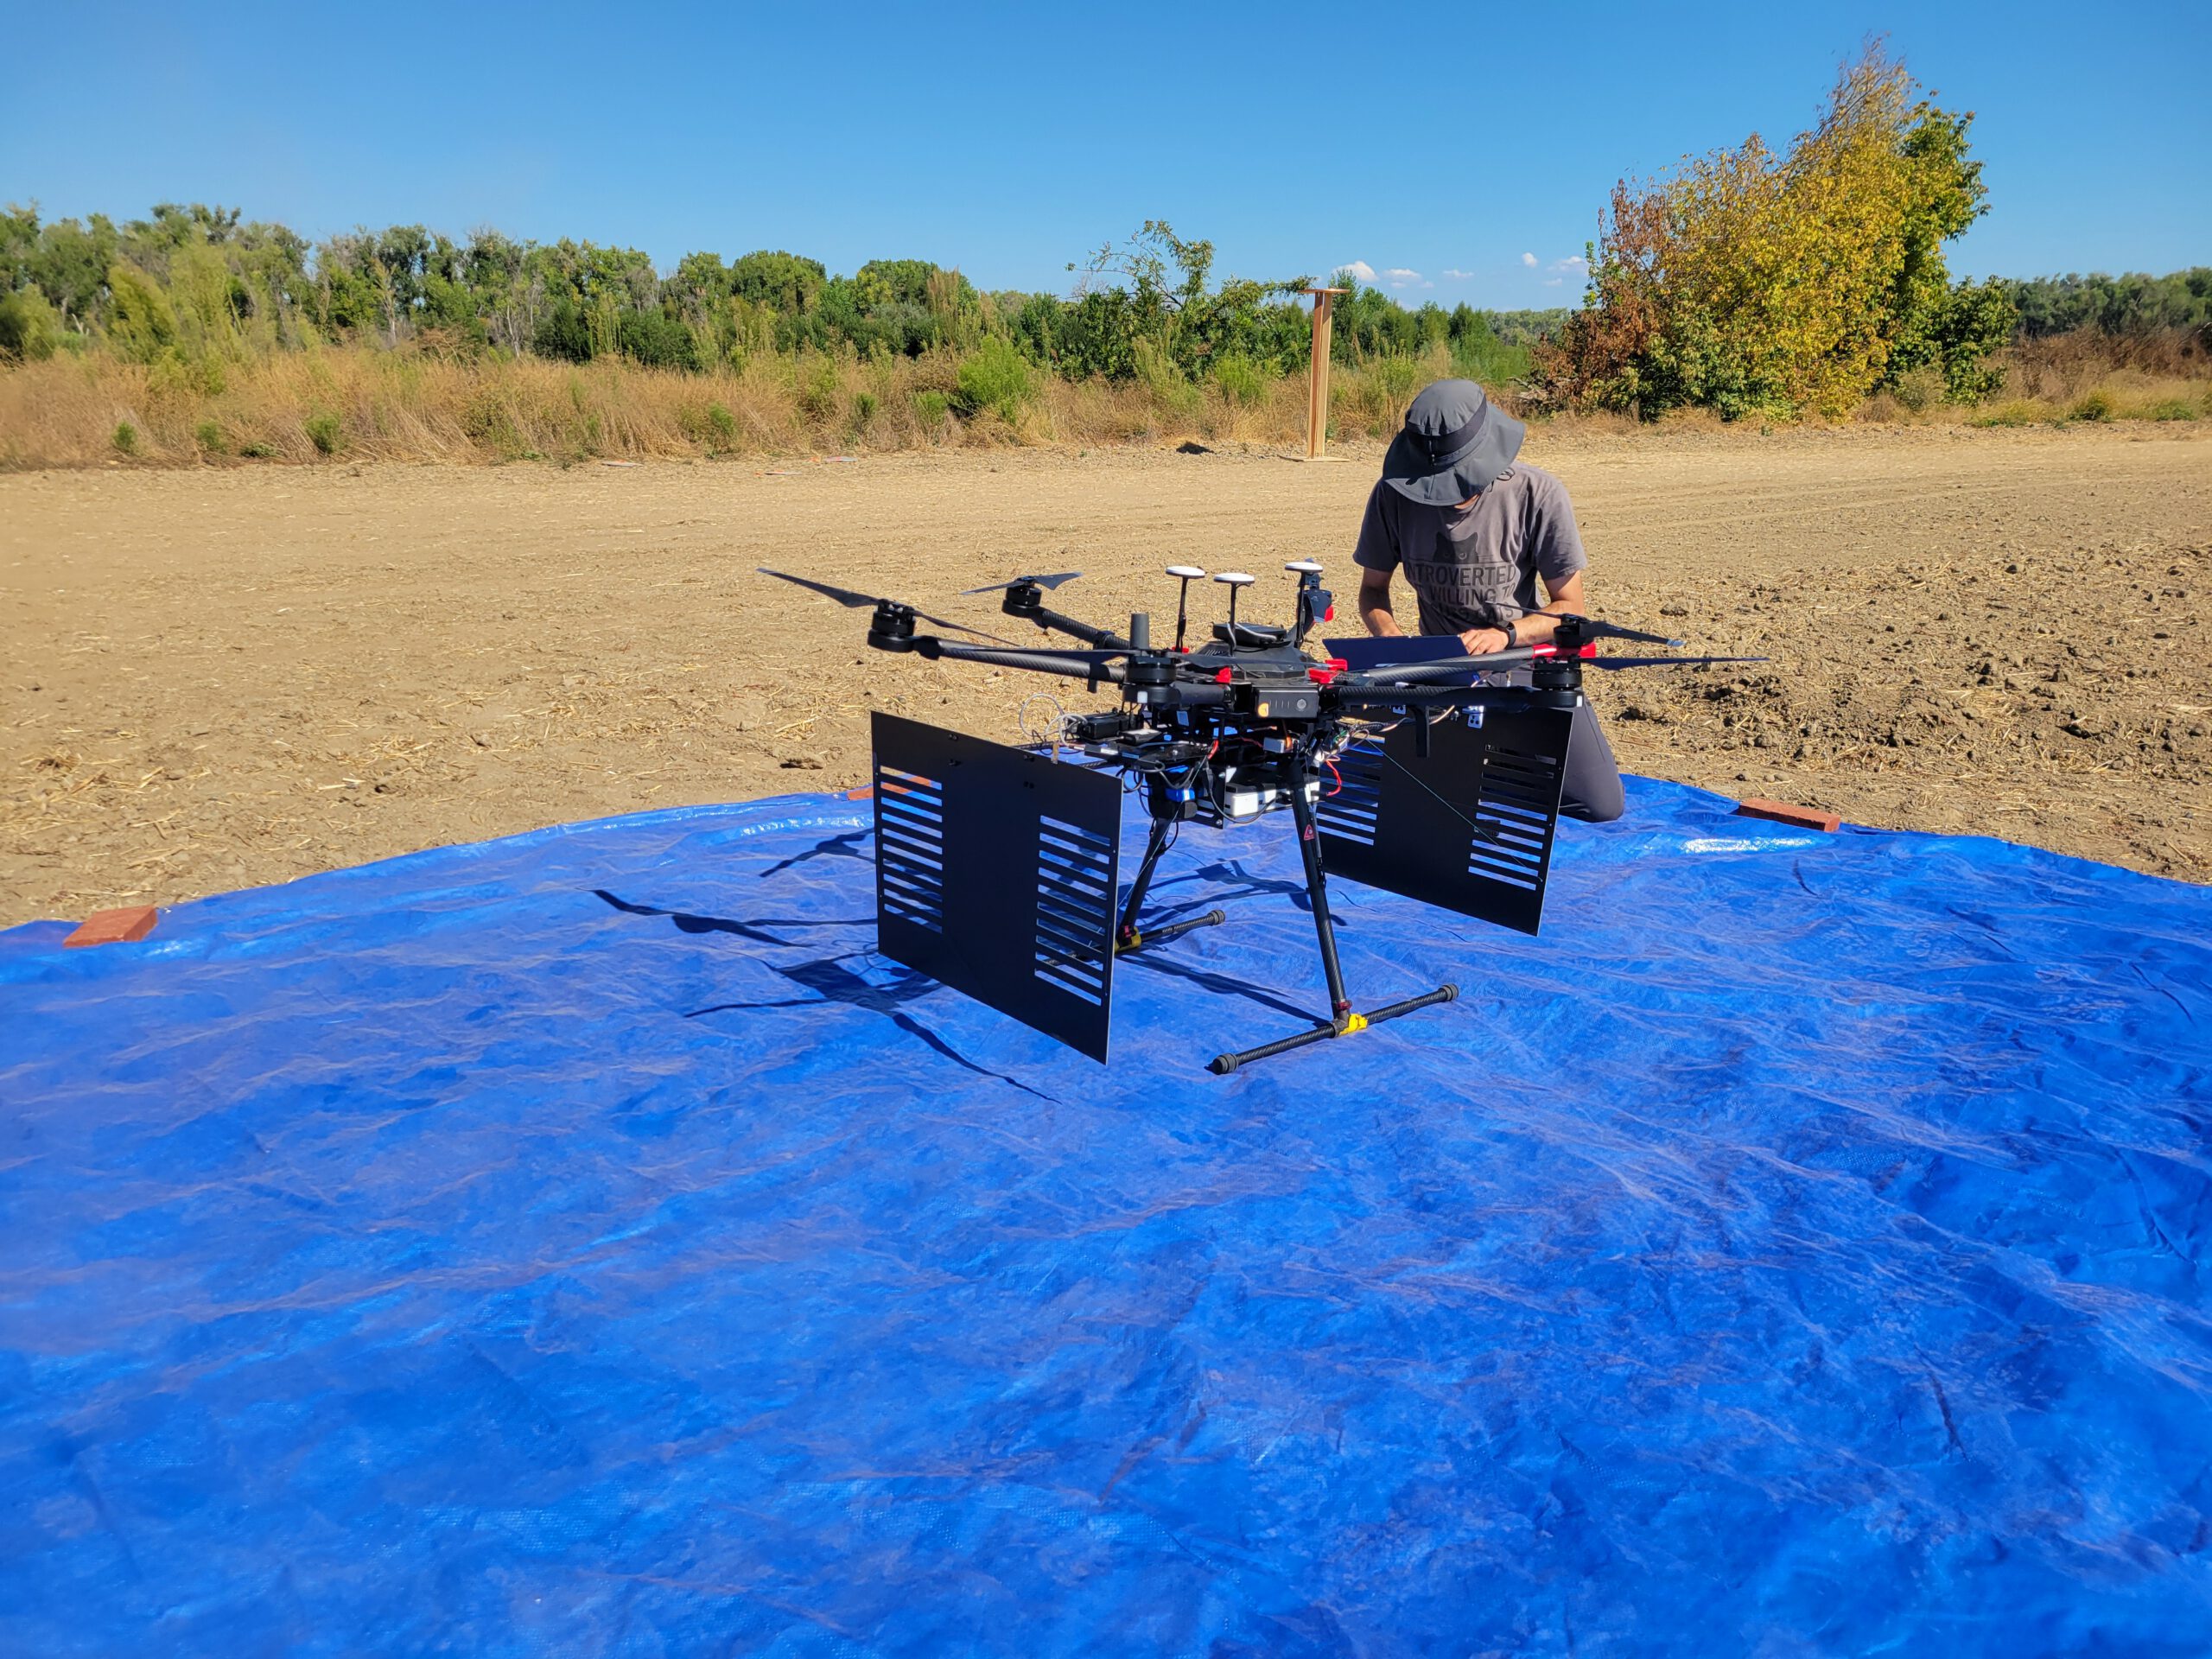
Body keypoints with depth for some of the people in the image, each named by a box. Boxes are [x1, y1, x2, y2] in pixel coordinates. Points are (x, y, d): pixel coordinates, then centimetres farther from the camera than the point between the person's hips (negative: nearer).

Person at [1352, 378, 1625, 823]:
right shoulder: (1394, 494, -12)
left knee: (1600, 804, -9)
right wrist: (1392, 638, -19)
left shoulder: (1538, 494, -17)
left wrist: (1506, 633, -30)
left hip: (1529, 663, -1)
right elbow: (1373, 589, 3)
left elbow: (1570, 607, -10)